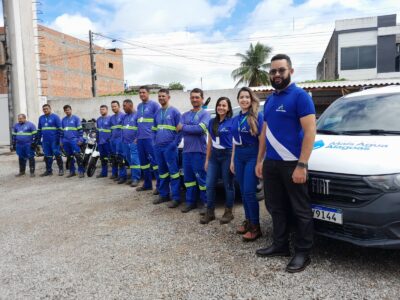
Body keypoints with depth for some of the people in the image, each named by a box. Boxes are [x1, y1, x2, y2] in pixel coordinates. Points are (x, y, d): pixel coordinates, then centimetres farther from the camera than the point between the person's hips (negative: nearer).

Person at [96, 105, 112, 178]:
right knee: (103, 158, 13)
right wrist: (97, 139, 18)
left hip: (108, 142, -7)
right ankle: (104, 172, 22)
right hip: (100, 142, 7)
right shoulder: (98, 120, 16)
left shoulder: (110, 118, -7)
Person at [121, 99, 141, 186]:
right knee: (129, 161, 10)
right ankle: (133, 177, 17)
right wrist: (122, 139, 18)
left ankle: (135, 178, -5)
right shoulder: (124, 117, 17)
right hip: (125, 143, 8)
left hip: (134, 142, -8)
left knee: (134, 160, -10)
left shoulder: (137, 115, -7)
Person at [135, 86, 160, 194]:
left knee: (154, 161, -8)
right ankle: (147, 184, 24)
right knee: (143, 161, 13)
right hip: (140, 138, 8)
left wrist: (154, 130, -12)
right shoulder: (139, 106, 18)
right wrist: (137, 135, 19)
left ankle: (159, 185, -1)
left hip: (150, 138, -8)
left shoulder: (154, 104, -4)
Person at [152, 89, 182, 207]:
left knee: (173, 171, -4)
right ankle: (164, 194, 23)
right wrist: (155, 142, 10)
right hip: (158, 147, 6)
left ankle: (176, 198, 0)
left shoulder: (174, 111, -3)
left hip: (169, 147, -6)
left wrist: (175, 144, -14)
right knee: (162, 171, 12)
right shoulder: (157, 113, 15)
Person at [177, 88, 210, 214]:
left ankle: (206, 203, 8)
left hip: (199, 150, -5)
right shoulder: (185, 115, 16)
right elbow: (179, 129, 2)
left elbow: (201, 129, -16)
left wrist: (184, 127, -7)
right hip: (186, 150, 6)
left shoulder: (205, 114, 0)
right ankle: (190, 201, 21)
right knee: (188, 177, 10)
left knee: (201, 177, -3)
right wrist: (194, 129, -12)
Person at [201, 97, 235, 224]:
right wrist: (207, 159, 13)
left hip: (227, 155, -5)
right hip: (214, 156, 5)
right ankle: (210, 212, 15)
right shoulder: (212, 122, 11)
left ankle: (228, 212, 18)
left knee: (228, 185, 5)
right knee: (210, 185, 3)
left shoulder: (232, 122, -5)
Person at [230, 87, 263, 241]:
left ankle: (256, 227, 0)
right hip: (239, 156, 6)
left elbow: (262, 140, -10)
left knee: (249, 192, -10)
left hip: (252, 155, -6)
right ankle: (248, 220, 23)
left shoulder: (257, 116, -7)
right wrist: (232, 160, 16)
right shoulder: (235, 119, 12)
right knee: (243, 192, 10)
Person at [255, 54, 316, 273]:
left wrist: (301, 165, -21)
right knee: (276, 207, 16)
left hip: (292, 164, -8)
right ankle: (280, 245, 30)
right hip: (271, 163, 8)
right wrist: (259, 160, 15)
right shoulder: (270, 100, 15)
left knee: (300, 210, 4)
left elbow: (310, 132, -15)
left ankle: (303, 253, 17)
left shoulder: (300, 96, -8)